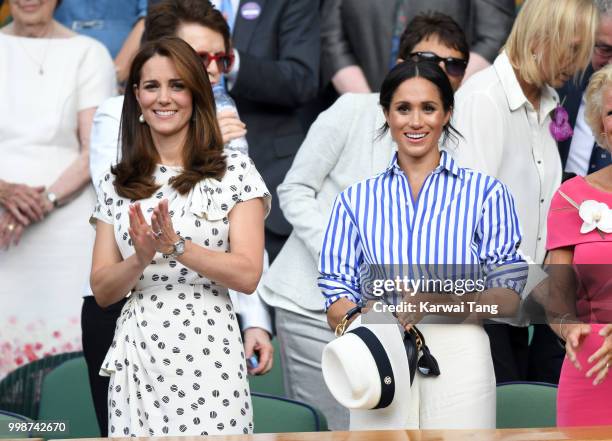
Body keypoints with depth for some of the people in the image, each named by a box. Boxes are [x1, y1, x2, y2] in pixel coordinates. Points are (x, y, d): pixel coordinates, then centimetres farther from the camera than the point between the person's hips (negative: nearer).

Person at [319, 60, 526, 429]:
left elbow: (508, 297, 2)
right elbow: (337, 299, 7)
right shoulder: (356, 200, 15)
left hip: (458, 357, -1)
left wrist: (458, 300, -18)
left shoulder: (485, 192, 8)